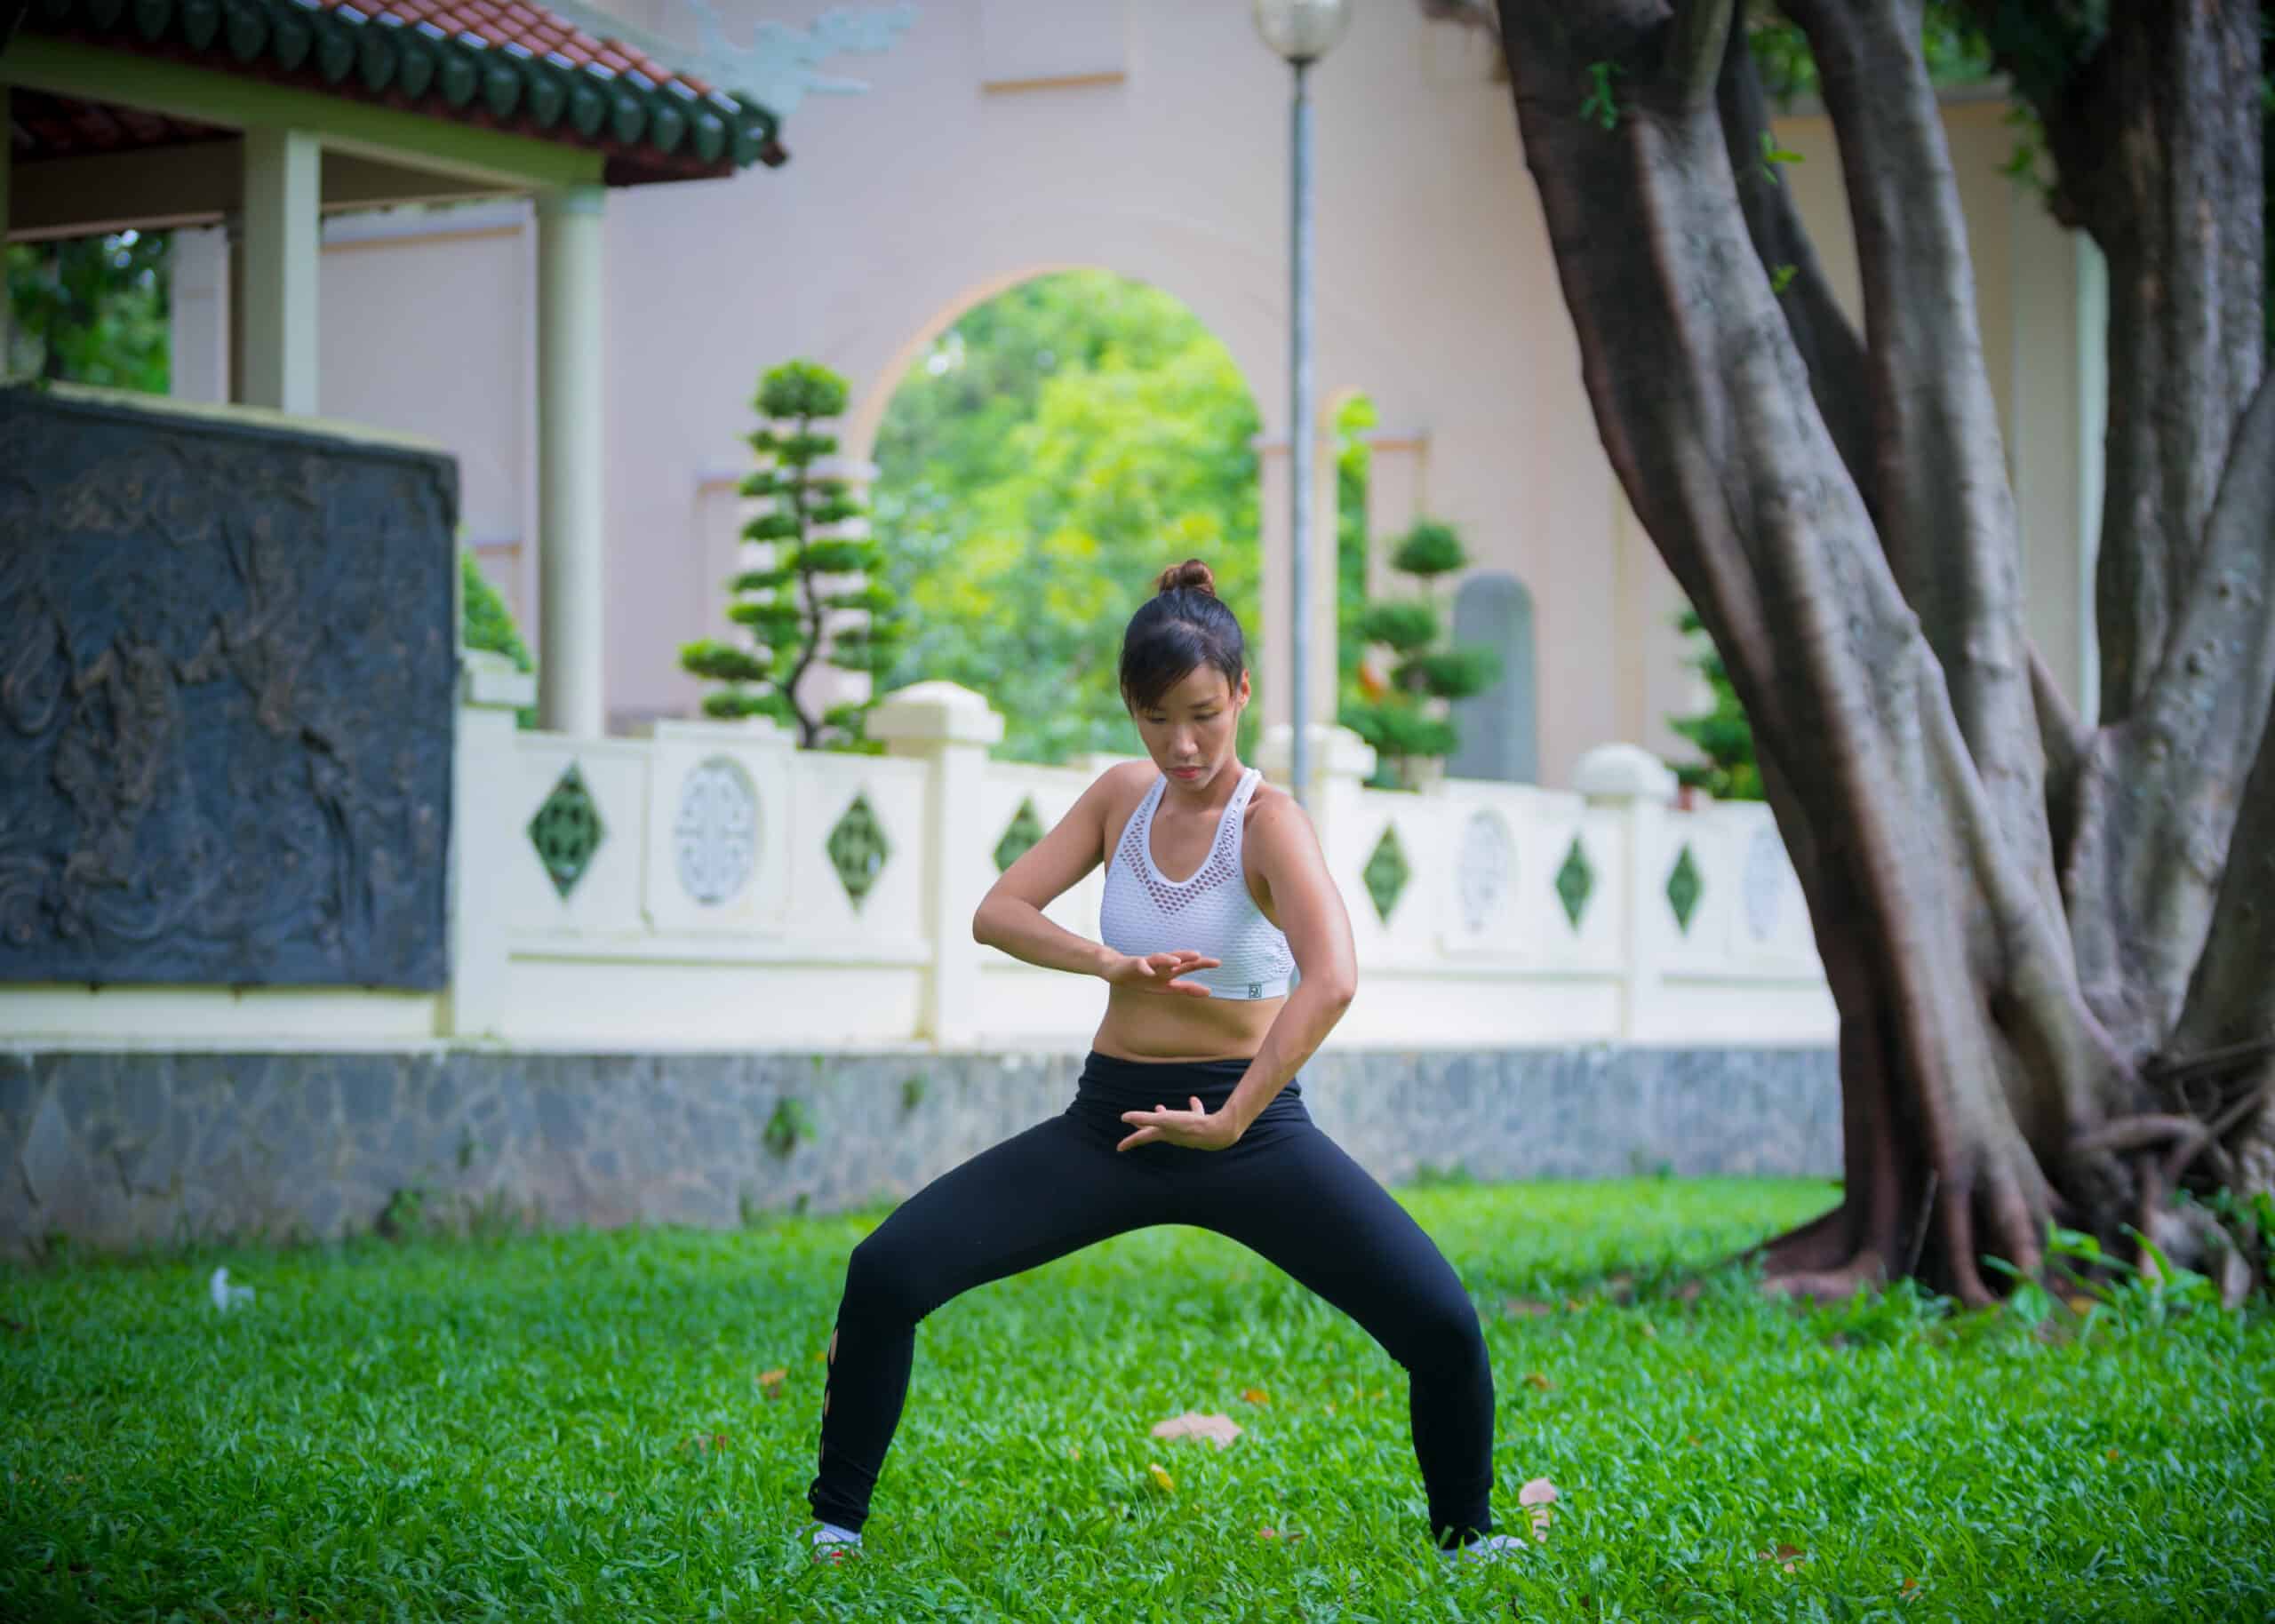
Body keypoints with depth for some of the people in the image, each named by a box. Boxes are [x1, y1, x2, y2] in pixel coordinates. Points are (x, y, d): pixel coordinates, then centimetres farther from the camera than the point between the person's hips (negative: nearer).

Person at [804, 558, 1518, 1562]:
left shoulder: (1267, 822, -13)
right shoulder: (1124, 796, 4)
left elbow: (1331, 981, -30)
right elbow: (997, 913, -1)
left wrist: (1229, 1123, -30)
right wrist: (1107, 962, -19)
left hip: (1249, 1123, -4)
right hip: (1110, 1122, 4)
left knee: (1442, 1327, -20)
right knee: (886, 1270, -13)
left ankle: (1466, 1536, 8)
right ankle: (834, 1527, 4)